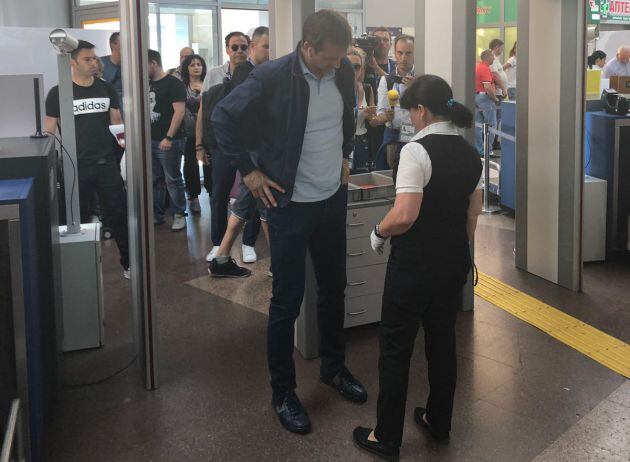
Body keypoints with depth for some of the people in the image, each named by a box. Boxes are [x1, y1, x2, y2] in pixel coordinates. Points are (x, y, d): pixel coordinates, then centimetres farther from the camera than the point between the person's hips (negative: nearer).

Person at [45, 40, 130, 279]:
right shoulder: (57, 93, -3)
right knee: (79, 220, 9)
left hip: (107, 164, 2)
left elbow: (116, 121, 15)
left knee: (119, 214, 4)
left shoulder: (107, 89, 6)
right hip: (75, 167, -2)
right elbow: (48, 132, -1)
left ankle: (128, 262, 16)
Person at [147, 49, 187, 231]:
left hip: (168, 142, -8)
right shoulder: (149, 85, 15)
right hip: (150, 140, 8)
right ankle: (157, 214, 20)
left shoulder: (173, 83, -8)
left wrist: (169, 138, -20)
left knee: (173, 180, -2)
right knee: (154, 180, 12)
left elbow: (179, 112, -15)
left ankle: (179, 215, 7)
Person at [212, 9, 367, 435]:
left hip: (334, 197, 6)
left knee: (334, 288, 17)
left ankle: (334, 367, 37)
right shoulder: (272, 77, -19)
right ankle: (283, 392, 17)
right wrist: (248, 170, -9)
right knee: (287, 300, 2)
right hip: (290, 203, -5)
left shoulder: (343, 72, -2)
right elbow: (223, 117, -9)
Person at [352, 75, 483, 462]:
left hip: (415, 263, -7)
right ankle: (439, 422, 33)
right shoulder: (471, 153, 4)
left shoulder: (417, 151, -19)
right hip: (456, 260, 7)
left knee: (396, 348, 4)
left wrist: (379, 233, -7)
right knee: (443, 339, 18)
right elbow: (473, 213, 11)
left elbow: (404, 216, -25)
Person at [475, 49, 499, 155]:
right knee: (491, 125, -4)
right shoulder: (485, 69, -16)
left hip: (476, 96, 10)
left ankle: (478, 150, 13)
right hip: (485, 97, -10)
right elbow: (488, 87, -23)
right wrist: (495, 99, -11)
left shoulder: (477, 66, 13)